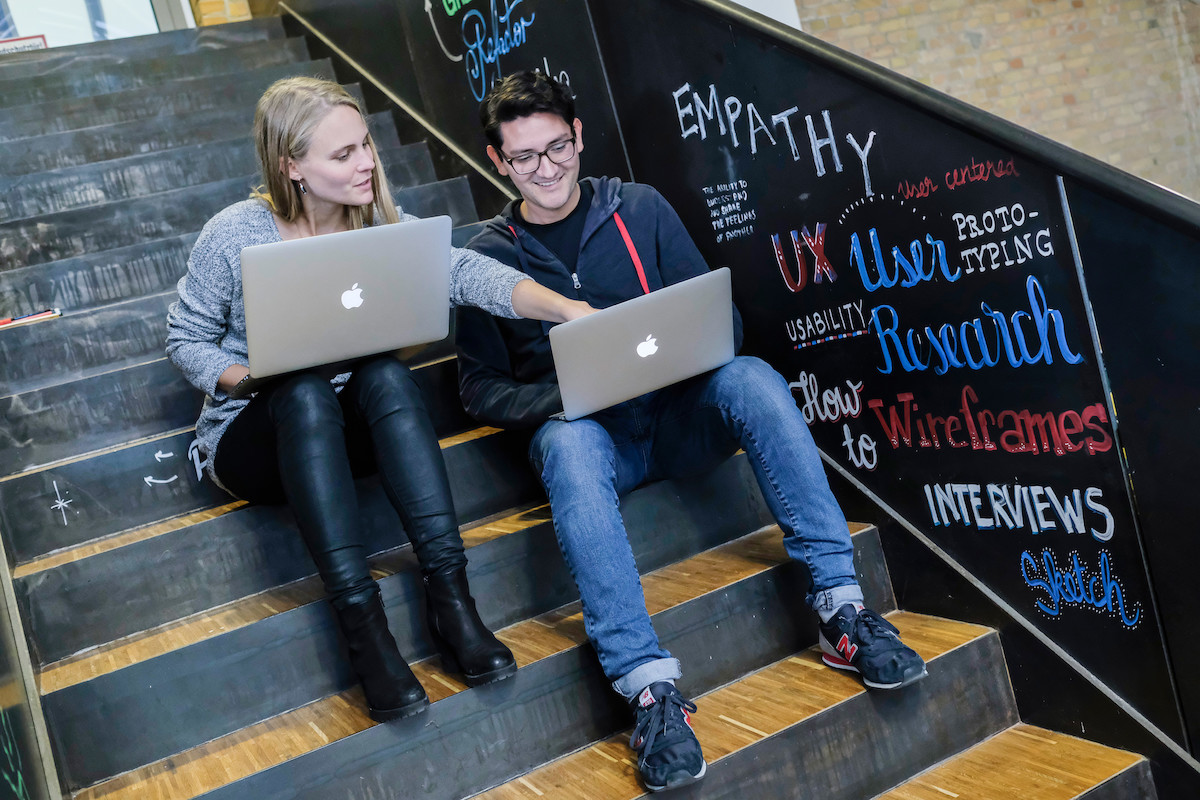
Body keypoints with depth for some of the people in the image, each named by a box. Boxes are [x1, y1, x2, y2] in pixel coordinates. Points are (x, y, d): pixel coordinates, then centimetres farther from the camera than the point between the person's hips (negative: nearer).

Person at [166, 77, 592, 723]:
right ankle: (360, 619, -40)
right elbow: (186, 339, -1)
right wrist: (254, 380, -21)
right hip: (250, 440, -2)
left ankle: (448, 594, -35)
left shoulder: (380, 226, -4)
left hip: (347, 431, 2)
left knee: (386, 374, -30)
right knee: (305, 392, -35)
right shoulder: (234, 235, -10)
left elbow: (466, 272, -21)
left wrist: (565, 307, -37)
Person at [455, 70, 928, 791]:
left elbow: (720, 317, 9)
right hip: (583, 430, -1)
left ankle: (843, 610, -30)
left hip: (674, 413, 2)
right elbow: (482, 389, 4)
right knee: (569, 444, -37)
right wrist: (559, 396, -16)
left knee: (751, 378, -29)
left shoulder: (640, 209, 9)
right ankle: (649, 688, -43)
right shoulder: (487, 258, 6)